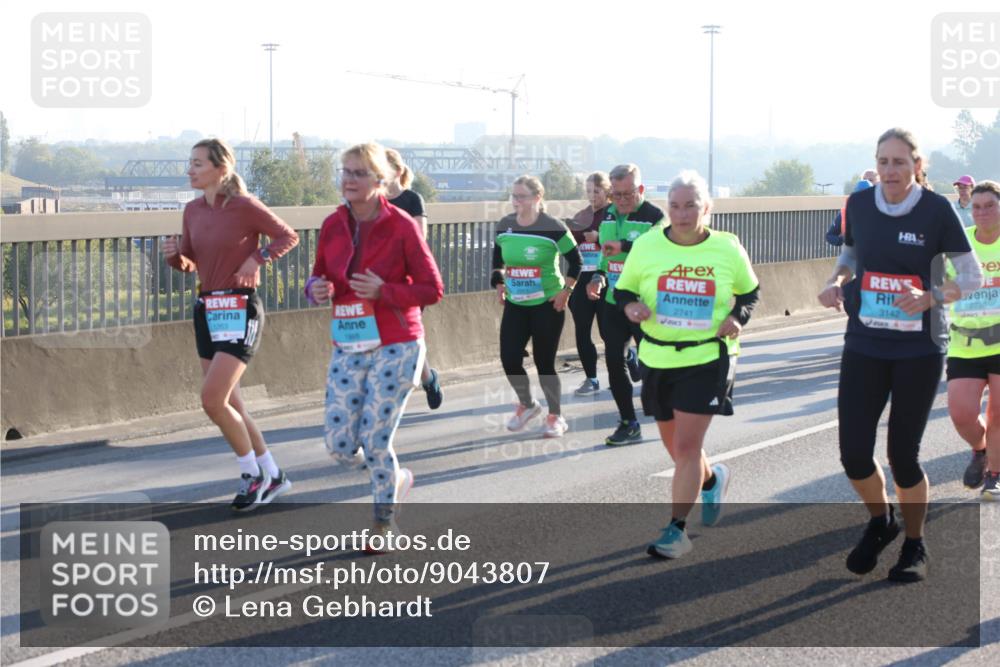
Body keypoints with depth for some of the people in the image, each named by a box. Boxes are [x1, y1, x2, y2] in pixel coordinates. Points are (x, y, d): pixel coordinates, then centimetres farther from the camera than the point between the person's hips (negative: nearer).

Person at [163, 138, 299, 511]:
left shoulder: (245, 206, -12)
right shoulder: (193, 210, 7)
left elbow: (288, 236, -1)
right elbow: (189, 264, 15)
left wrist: (258, 258, -16)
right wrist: (173, 255, -7)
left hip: (239, 309, -7)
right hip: (206, 309, 8)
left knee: (212, 400, -15)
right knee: (228, 404, 10)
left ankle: (253, 473, 6)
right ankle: (272, 476, 24)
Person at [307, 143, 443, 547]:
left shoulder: (401, 226, -10)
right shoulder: (332, 226, 4)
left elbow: (432, 289, -8)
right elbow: (319, 277, 16)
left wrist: (384, 291, -22)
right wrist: (316, 289, -8)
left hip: (395, 348, -5)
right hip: (348, 348, 5)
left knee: (375, 443, -5)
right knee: (339, 445, -1)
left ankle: (385, 521, 19)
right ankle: (397, 479, 30)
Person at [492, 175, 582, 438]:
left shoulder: (554, 227, -13)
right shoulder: (504, 226, 2)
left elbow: (575, 261, -4)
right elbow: (497, 259, 19)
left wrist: (565, 291, -8)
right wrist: (499, 283, 10)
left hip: (547, 304, -5)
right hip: (515, 304, 5)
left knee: (544, 362, -2)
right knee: (509, 359, -2)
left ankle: (556, 416, 16)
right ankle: (527, 404, 26)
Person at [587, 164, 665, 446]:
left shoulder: (654, 217, -12)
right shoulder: (608, 216, 11)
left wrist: (623, 247, -33)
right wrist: (599, 278, 7)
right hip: (614, 303, 7)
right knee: (614, 362, 4)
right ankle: (628, 424, 15)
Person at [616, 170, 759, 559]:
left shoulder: (727, 249, -5)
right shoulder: (647, 246, -4)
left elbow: (750, 290, 11)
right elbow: (623, 289, 6)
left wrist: (738, 317, -8)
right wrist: (630, 306, -16)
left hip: (708, 359, -3)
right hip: (658, 360, 3)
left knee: (687, 446, -11)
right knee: (675, 446, 16)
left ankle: (677, 530, -3)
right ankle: (712, 478, 48)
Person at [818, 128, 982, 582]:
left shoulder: (937, 210, -11)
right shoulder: (859, 204, -1)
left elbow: (973, 276, -6)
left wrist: (931, 297, -23)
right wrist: (837, 281, -4)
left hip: (918, 351, -3)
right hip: (864, 345, 3)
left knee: (902, 455, 2)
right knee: (853, 453, -3)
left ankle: (914, 545, 26)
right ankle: (880, 522, 28)